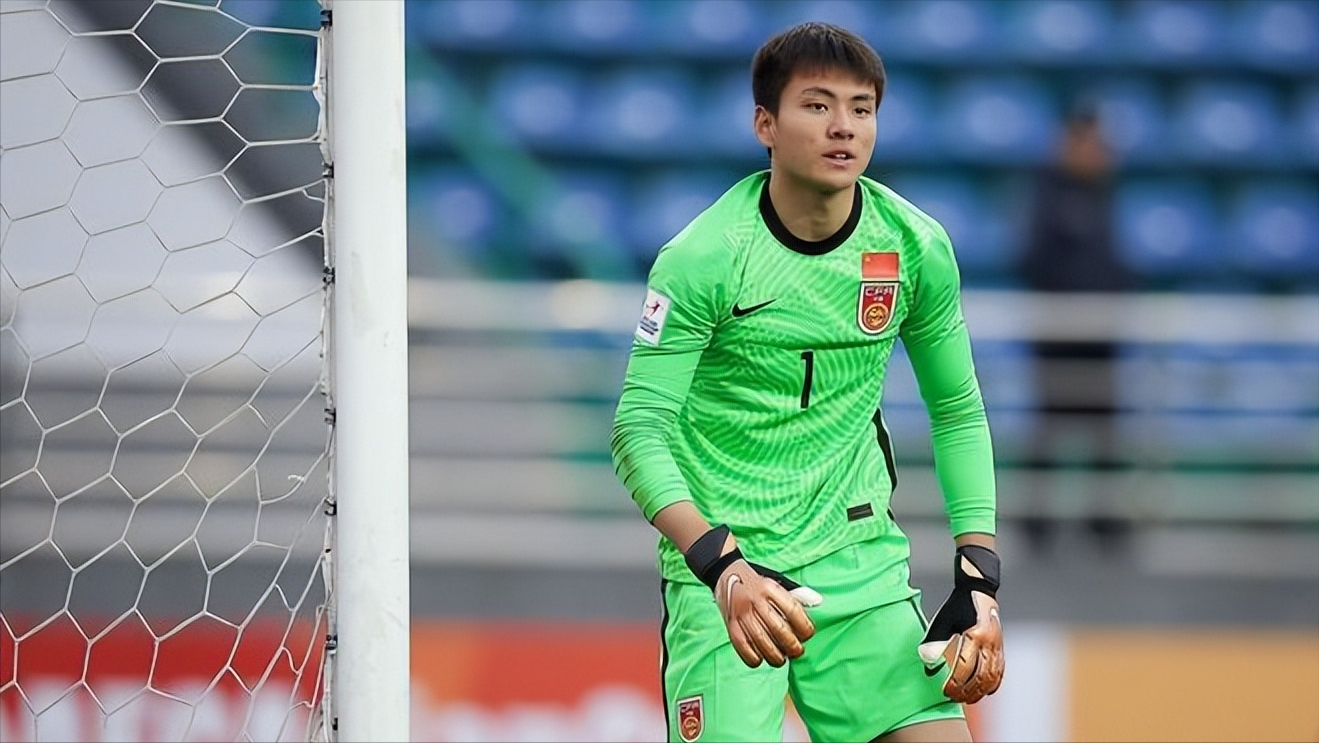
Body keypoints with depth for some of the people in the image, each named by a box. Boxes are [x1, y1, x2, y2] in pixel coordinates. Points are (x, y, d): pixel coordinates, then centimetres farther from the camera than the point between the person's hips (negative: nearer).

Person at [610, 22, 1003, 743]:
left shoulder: (916, 247, -1)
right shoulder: (702, 257, -14)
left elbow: (958, 412, 10)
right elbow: (640, 428, -17)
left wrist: (978, 580, 1)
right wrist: (723, 565, -31)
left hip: (861, 559, 4)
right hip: (721, 569, -4)